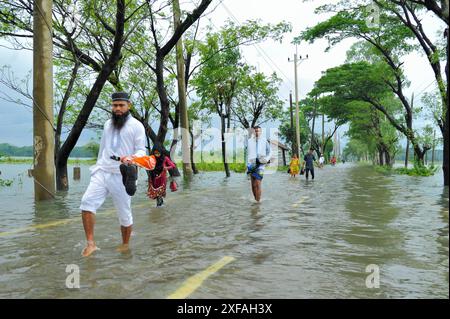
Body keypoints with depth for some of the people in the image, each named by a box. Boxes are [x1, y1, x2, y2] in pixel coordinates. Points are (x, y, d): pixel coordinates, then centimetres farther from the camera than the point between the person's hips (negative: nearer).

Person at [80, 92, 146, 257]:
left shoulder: (136, 125, 0)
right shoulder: (108, 124, 17)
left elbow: (141, 151, -6)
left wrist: (130, 158, -26)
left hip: (122, 176, -4)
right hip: (101, 172, 4)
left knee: (124, 213, 4)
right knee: (87, 202, -16)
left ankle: (125, 245, 25)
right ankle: (90, 243, -13)